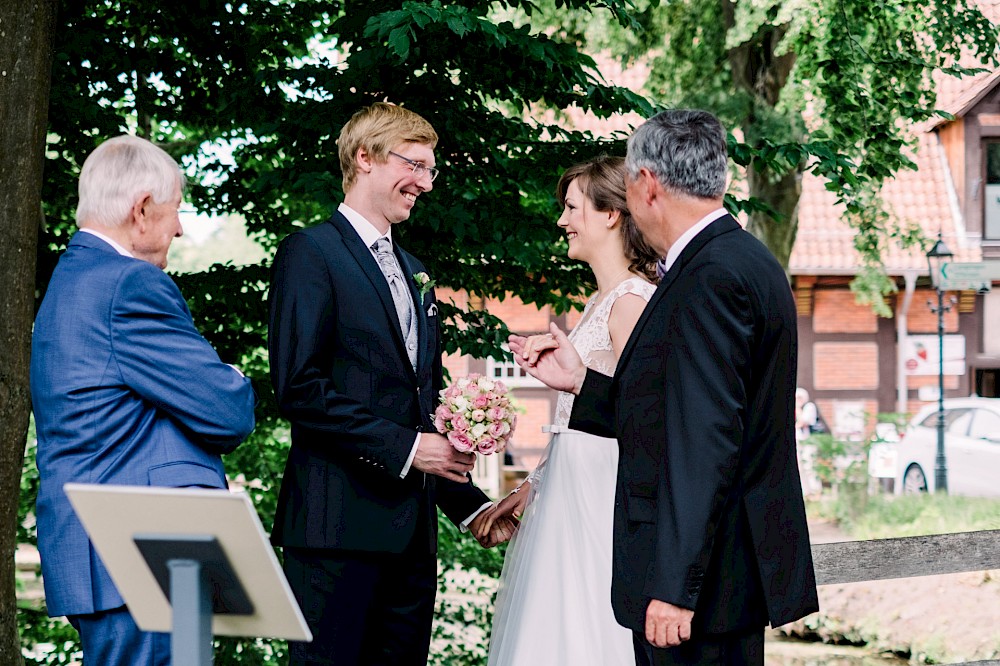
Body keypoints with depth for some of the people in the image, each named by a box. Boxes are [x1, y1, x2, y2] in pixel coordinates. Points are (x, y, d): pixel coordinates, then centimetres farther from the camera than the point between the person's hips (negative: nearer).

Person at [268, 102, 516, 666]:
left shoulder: (413, 272, 23)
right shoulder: (312, 253, -4)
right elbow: (300, 388, -15)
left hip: (411, 529, 8)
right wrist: (405, 447, -16)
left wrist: (469, 503, 17)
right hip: (338, 527, -8)